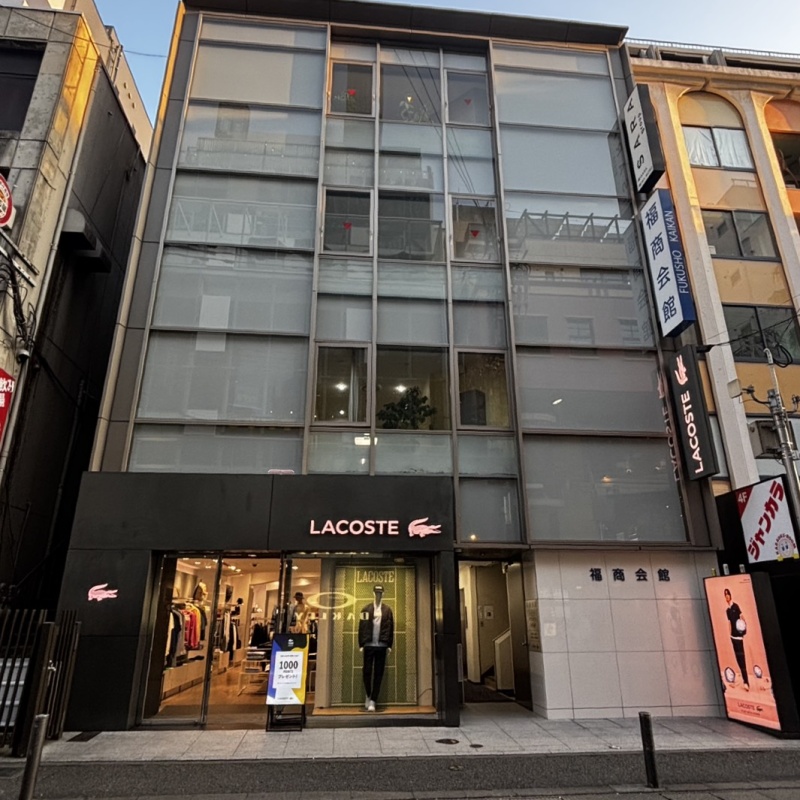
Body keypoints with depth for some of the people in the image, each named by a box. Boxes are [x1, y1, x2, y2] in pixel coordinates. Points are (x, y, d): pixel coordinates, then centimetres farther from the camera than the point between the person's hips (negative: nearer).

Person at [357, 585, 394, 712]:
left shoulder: (387, 610, 4)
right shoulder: (366, 609, 2)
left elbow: (390, 628, 4)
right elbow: (361, 627, 0)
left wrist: (389, 645, 0)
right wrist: (361, 644, -3)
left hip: (381, 646, 0)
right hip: (369, 645, 0)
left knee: (378, 674, 3)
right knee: (367, 671, 4)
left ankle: (373, 700, 9)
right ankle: (368, 695, 26)